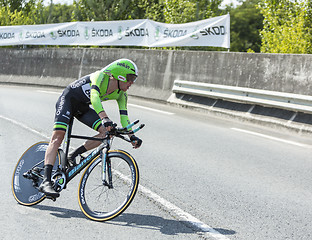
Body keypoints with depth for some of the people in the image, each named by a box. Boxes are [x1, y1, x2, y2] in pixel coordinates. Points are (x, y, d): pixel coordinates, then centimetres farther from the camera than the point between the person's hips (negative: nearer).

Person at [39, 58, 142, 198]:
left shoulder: (121, 95, -8)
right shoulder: (101, 77, -29)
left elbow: (123, 116, -7)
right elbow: (94, 97, -45)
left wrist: (132, 136, -21)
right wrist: (105, 118, -58)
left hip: (83, 108, 7)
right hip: (68, 99, -7)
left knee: (107, 132, -14)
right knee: (57, 138, -23)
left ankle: (73, 156, -2)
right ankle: (46, 182, -30)